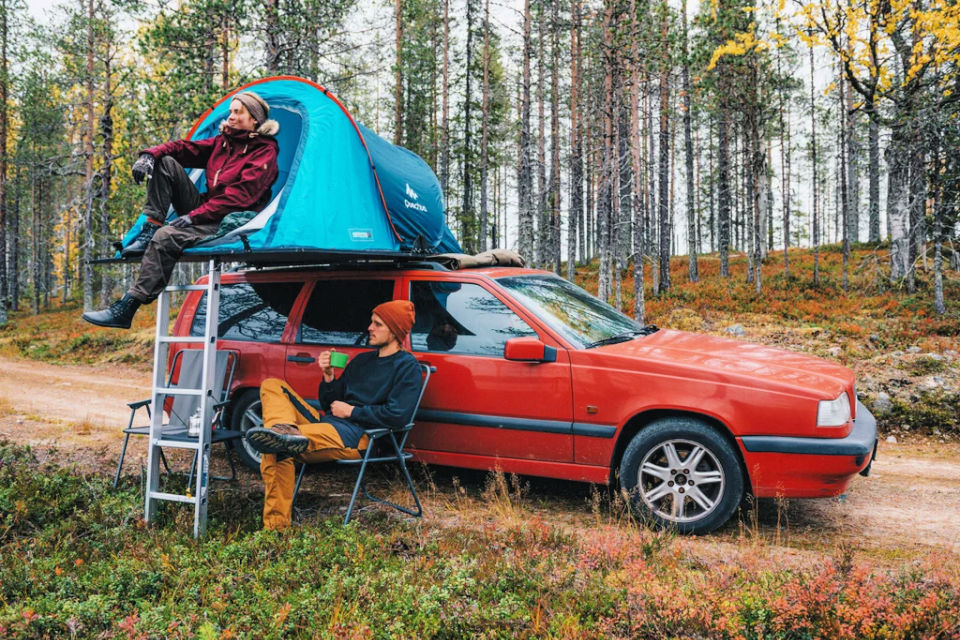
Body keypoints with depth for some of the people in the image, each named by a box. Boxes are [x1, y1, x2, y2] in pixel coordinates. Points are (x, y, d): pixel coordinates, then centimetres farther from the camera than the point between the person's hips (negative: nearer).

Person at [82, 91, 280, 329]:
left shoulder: (264, 152, -8)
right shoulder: (223, 141, 17)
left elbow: (241, 195, -19)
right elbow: (186, 148, 10)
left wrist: (194, 216, -21)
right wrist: (150, 154, -11)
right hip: (206, 212, 8)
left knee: (167, 236, -31)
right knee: (165, 163, -4)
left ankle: (126, 309, -29)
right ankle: (149, 233, -11)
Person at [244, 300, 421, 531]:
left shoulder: (407, 366, 1)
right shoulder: (361, 360, 26)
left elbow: (398, 415, -14)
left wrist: (351, 411, -7)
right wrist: (328, 376, 4)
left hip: (360, 437, -9)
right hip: (327, 423, 9)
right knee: (272, 385, -12)